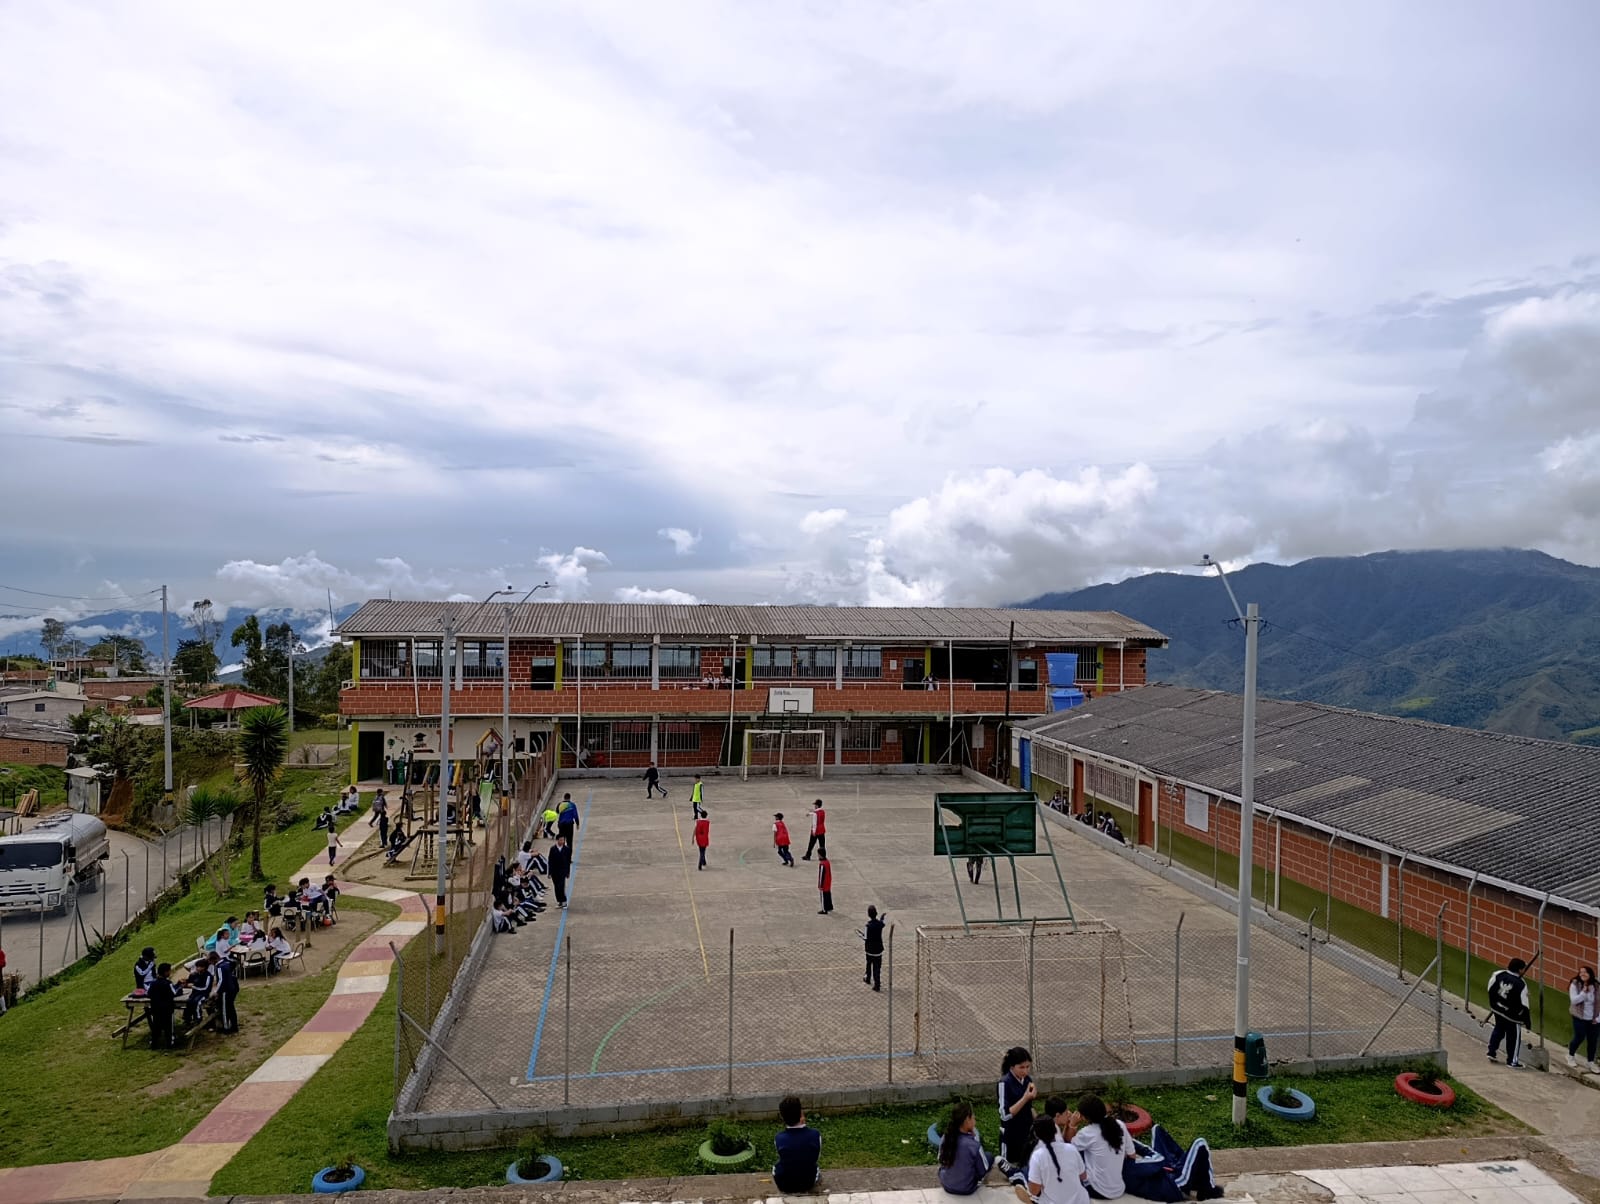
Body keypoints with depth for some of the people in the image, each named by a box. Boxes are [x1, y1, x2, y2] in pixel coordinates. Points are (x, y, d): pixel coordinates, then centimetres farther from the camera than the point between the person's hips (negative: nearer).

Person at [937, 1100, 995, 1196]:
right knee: (989, 1157, 15)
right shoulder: (973, 1145, -29)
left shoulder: (944, 1138, -15)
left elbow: (941, 1161, 3)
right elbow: (984, 1170, -12)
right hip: (966, 1189, -4)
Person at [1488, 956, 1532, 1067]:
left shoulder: (1498, 974, -9)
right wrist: (1527, 1019, -6)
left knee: (1498, 1030, 24)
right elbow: (1523, 1004, -18)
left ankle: (1492, 1052, 28)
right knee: (1514, 1036, 9)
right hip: (1512, 1015, -6)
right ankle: (1512, 1061, 16)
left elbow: (1491, 990, 2)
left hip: (1498, 1010, 6)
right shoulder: (1521, 984, -23)